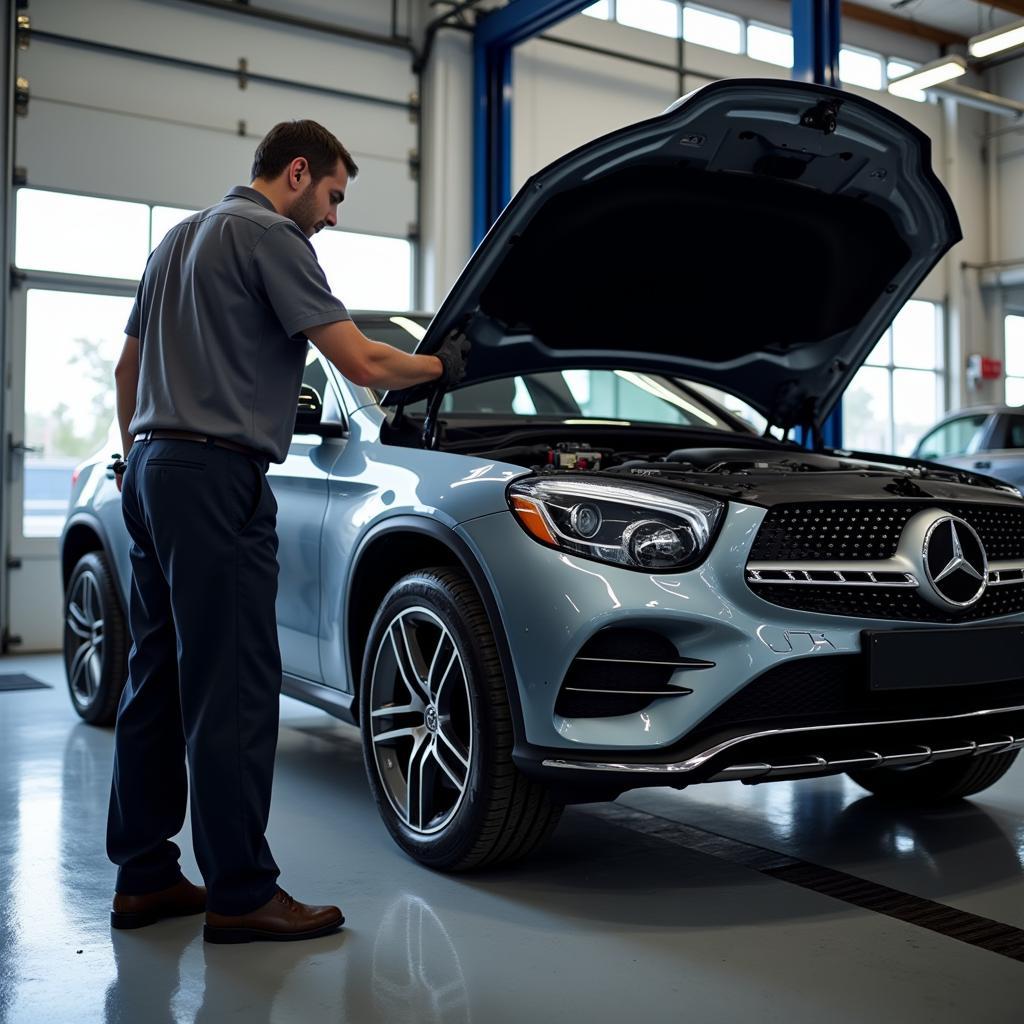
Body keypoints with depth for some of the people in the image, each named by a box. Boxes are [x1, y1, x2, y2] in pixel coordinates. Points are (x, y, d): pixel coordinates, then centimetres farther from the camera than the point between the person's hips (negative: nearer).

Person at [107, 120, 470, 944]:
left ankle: (144, 876, 18)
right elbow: (362, 363, -14)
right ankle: (241, 894, 0)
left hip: (153, 471, 10)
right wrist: (441, 364, 3)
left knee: (159, 679, 11)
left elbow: (128, 364, 26)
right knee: (233, 688, -7)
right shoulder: (269, 236, -7)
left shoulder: (180, 237, 23)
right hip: (216, 474, -10)